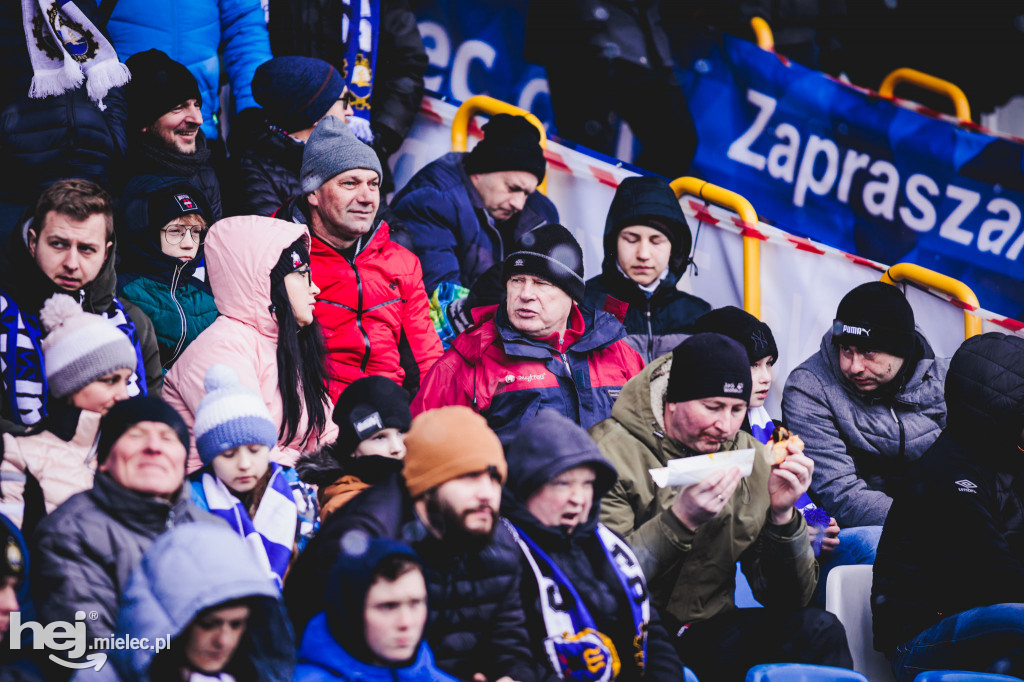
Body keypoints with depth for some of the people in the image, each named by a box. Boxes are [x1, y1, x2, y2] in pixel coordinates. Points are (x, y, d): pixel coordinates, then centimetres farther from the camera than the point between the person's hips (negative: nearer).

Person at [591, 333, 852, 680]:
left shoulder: (749, 456, 6)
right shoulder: (610, 453, -11)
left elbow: (788, 598, 4)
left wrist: (782, 515, -13)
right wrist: (681, 519, -31)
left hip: (709, 632, 5)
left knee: (820, 631, -17)